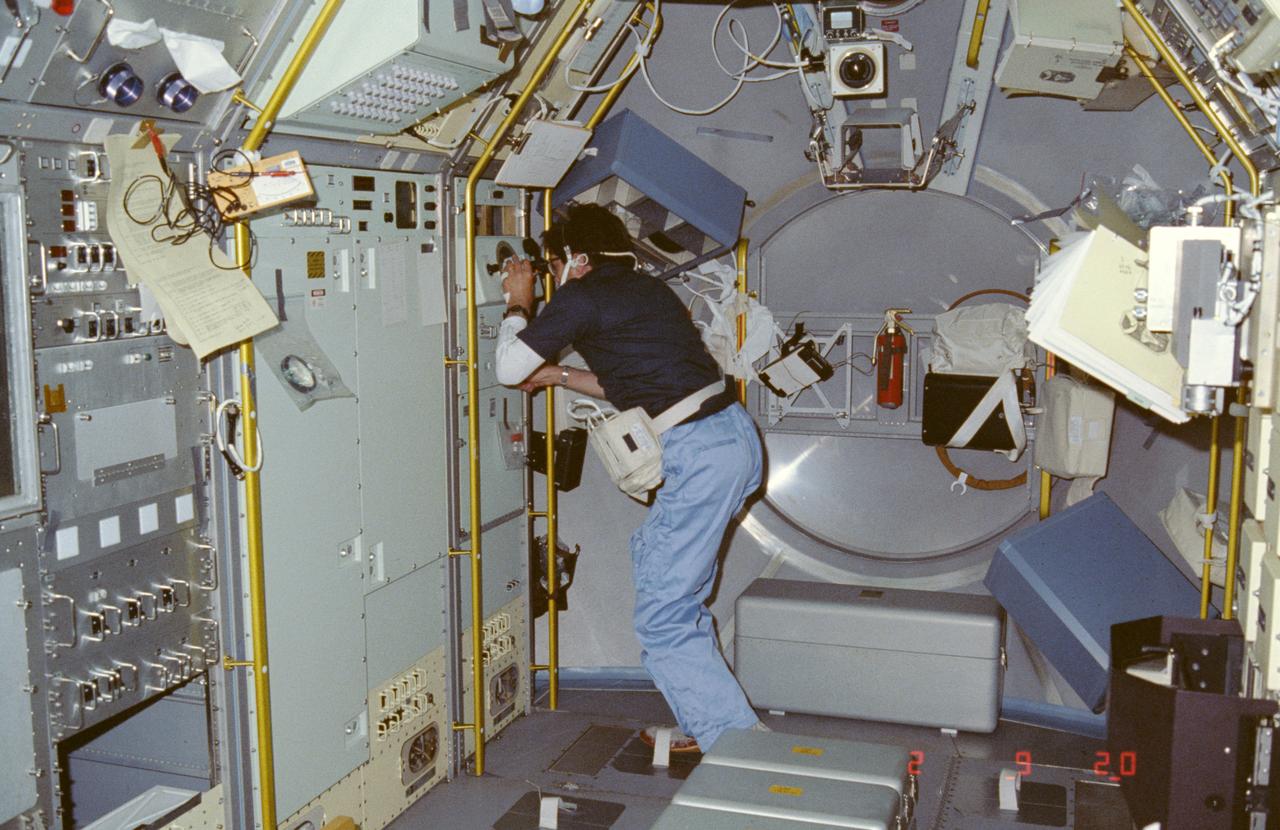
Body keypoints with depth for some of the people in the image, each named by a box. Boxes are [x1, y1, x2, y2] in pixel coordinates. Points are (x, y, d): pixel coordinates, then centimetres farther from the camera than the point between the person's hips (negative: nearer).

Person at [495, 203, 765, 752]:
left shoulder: (581, 299, -5)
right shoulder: (644, 289, 22)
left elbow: (509, 368, 2)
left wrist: (519, 303, 18)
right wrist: (558, 375, 35)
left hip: (699, 454, -10)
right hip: (731, 435, 10)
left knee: (662, 617, -1)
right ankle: (704, 726, 26)